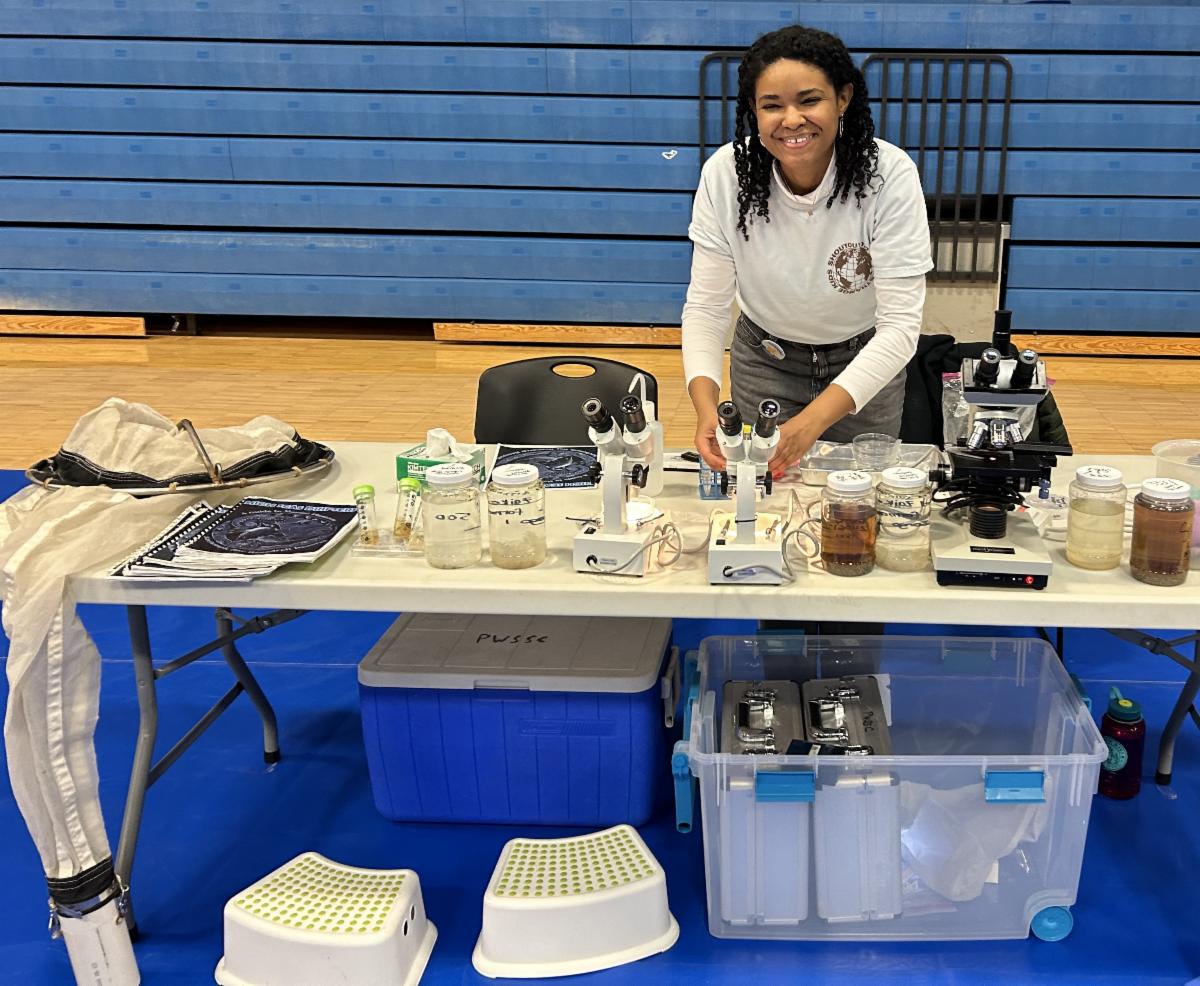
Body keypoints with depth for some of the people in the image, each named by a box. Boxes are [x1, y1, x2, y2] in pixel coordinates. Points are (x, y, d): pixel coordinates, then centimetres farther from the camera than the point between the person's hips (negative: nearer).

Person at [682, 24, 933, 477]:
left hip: (865, 363, 0)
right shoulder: (725, 173, -23)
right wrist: (705, 405, -37)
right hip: (764, 360, 1)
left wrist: (813, 420, -42)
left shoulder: (890, 175, -28)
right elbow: (706, 305, -18)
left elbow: (900, 323, -29)